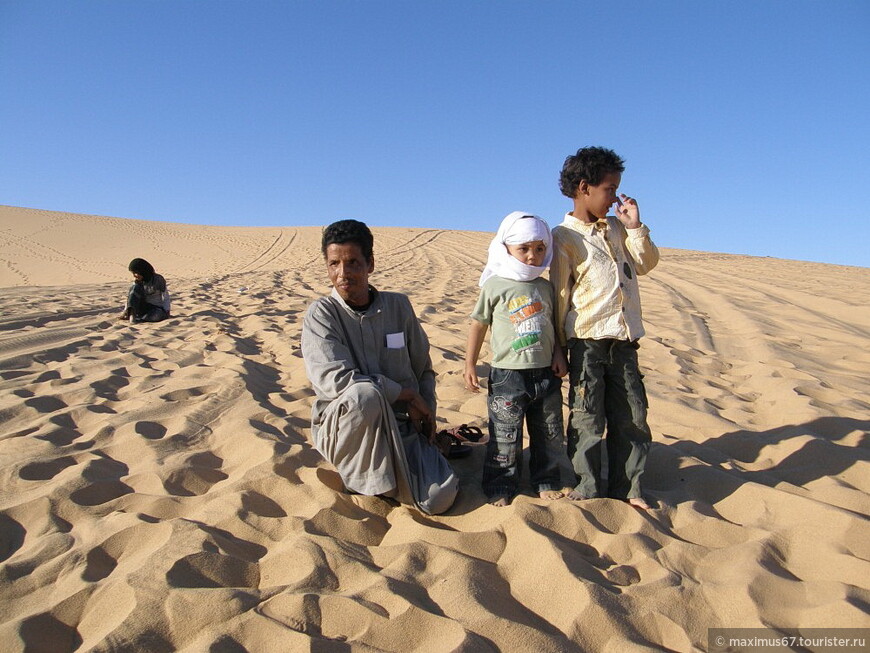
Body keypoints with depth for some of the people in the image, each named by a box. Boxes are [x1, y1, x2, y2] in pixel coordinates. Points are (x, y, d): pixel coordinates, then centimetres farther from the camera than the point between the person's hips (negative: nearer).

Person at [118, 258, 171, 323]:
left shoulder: (158, 279, -8)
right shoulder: (137, 282, 4)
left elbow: (166, 298, -10)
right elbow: (130, 297, -2)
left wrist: (166, 311, -21)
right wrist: (125, 311, -15)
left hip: (158, 308, -3)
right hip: (143, 308, 3)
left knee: (156, 316, -40)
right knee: (136, 287, -20)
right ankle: (131, 314, -33)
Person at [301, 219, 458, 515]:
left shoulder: (398, 306, 3)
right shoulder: (321, 314, -7)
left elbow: (424, 370, 14)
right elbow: (333, 379, -20)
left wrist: (427, 413, -1)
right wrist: (406, 394, -16)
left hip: (401, 424, 3)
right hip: (342, 426, -3)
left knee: (440, 499, -17)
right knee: (363, 395, -38)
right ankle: (366, 478, -11)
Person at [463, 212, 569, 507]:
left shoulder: (545, 287, 8)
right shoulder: (495, 286, -5)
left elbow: (553, 323, 16)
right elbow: (478, 325, -1)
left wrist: (559, 354, 2)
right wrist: (470, 364, -2)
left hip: (546, 373, 5)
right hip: (507, 375, -4)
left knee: (549, 434, 14)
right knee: (505, 437, 2)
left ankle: (546, 481, 32)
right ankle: (500, 486, 18)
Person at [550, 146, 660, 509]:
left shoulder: (617, 228, 15)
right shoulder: (564, 236, -3)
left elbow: (646, 264, 16)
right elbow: (561, 292, -5)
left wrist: (635, 227, 3)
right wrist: (560, 348, -6)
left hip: (624, 339, 6)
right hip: (587, 340, -6)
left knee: (632, 417, 10)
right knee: (587, 420, 3)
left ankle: (626, 489, 24)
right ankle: (587, 491, 18)